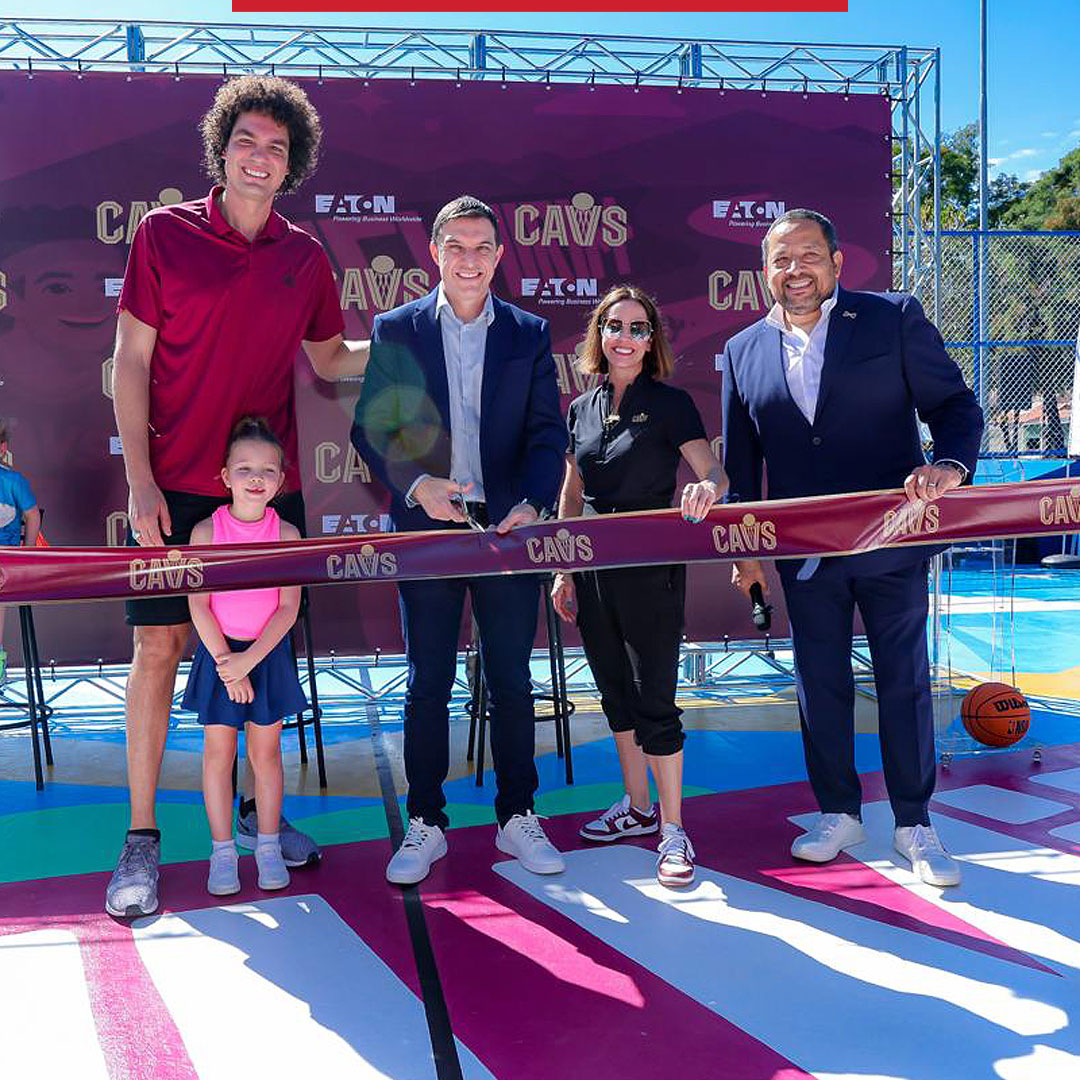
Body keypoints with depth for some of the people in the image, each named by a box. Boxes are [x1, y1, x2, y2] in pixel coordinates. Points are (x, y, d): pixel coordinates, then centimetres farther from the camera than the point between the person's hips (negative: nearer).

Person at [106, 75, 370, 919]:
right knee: (159, 645, -3)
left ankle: (258, 812, 24)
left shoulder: (305, 257, 8)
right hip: (178, 485, -3)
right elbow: (130, 361, -2)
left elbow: (330, 358, 20)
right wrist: (140, 479, -9)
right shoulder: (165, 233, -1)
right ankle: (142, 840, 7)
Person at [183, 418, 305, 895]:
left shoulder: (286, 534, -5)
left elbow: (288, 608, -8)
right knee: (218, 751, 4)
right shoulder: (207, 530, -5)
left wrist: (249, 660, -16)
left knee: (265, 752, 8)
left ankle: (268, 846, 20)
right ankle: (223, 851, 15)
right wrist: (225, 661, -14)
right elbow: (198, 604, -8)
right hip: (218, 653, 0)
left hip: (268, 654, 0)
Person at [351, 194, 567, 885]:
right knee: (428, 683, 5)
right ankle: (425, 825, 16)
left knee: (513, 681, 7)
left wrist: (533, 504, -14)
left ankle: (517, 818, 20)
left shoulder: (530, 334, 8)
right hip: (427, 529, -1)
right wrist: (417, 485, -15)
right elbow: (371, 428, 2)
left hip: (508, 528, 1)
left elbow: (548, 433, 3)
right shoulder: (395, 330, 5)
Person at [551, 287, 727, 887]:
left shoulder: (670, 403, -5)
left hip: (651, 568, -6)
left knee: (654, 699, -4)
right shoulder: (583, 408, 10)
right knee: (615, 691, 14)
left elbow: (714, 473, -14)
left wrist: (706, 489, -38)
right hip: (594, 565, 6)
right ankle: (637, 808, 29)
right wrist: (563, 571, 11)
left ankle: (673, 830, 7)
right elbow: (572, 494, 14)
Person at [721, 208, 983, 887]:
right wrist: (744, 548, 7)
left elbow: (956, 406, -2)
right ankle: (839, 814, 26)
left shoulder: (895, 318, -1)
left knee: (905, 681, 6)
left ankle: (914, 824, 19)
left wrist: (950, 466, -22)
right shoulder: (744, 351, 7)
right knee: (820, 684, 10)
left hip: (892, 541, -2)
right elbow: (741, 462, 11)